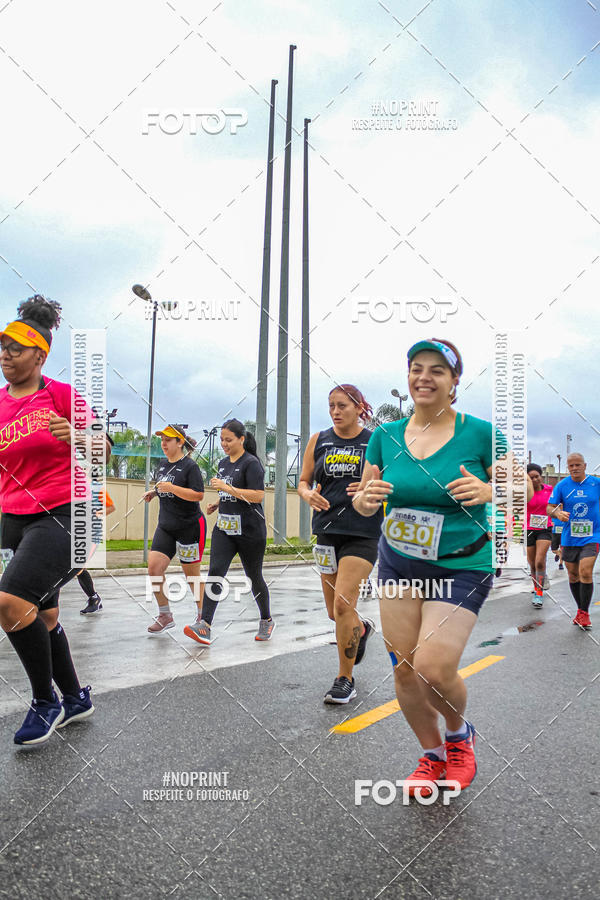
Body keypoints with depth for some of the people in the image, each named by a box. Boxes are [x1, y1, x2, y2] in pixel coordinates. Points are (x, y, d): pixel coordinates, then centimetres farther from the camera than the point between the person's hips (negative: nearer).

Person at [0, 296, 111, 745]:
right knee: (43, 615, 13)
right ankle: (75, 698, 33)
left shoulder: (63, 395, -4)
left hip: (64, 514, -6)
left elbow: (103, 451, 0)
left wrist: (78, 437, -19)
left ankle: (46, 703, 0)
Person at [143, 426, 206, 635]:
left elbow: (199, 495, -20)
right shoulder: (163, 465, 11)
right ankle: (165, 616, 11)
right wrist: (154, 492, 8)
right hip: (165, 527, 7)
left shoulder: (190, 466, -11)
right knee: (154, 568, -4)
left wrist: (171, 487, -25)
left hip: (190, 526, -7)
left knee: (191, 574, 3)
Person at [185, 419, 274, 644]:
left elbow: (258, 496, -21)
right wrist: (217, 504, 9)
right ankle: (204, 626, -15)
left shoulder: (251, 463, -11)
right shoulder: (223, 463, 13)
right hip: (224, 528, 6)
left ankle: (266, 621, 29)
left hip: (250, 530, -6)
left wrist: (227, 488, -23)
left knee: (254, 577, 7)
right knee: (215, 572, -10)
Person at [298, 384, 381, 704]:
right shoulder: (318, 440, 8)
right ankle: (362, 629, 47)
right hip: (327, 530, 4)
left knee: (343, 605, -13)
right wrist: (308, 495, -10)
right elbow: (303, 482, 12)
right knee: (334, 611, 12)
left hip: (363, 532, -4)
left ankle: (345, 679, 6)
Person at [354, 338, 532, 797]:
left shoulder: (480, 432, -9)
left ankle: (460, 734, 23)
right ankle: (432, 755, 33)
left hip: (461, 567, -4)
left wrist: (487, 491, -28)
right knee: (404, 668, 5)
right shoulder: (386, 435, 0)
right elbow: (364, 503, 7)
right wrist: (366, 497, -17)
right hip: (398, 564, 4)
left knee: (433, 668, -13)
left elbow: (522, 490, -7)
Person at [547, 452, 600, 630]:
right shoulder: (562, 485, 0)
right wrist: (558, 513, -21)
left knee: (585, 572, -16)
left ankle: (584, 612, -2)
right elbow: (549, 508, 0)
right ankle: (581, 610, 29)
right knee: (573, 576, 11)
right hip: (569, 537, 2)